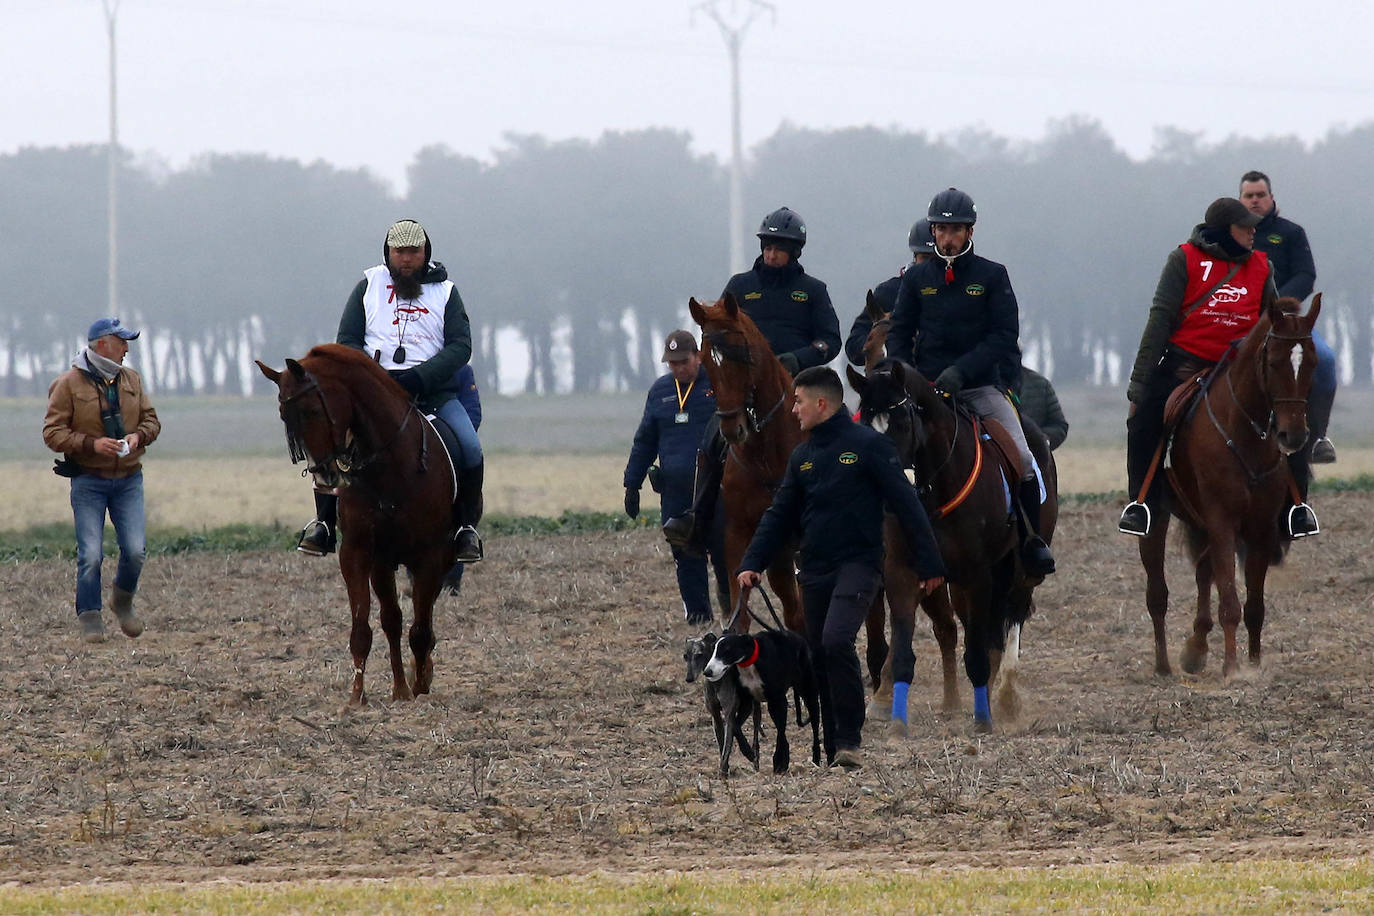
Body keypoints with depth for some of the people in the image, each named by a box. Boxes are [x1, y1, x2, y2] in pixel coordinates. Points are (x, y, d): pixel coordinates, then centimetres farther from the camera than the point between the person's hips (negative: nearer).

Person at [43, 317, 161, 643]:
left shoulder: (130, 380, 9)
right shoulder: (69, 384, -7)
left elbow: (151, 420, 15)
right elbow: (53, 433, -9)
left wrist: (139, 435, -8)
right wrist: (92, 444, -21)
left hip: (128, 479, 4)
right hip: (88, 479, -4)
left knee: (135, 551, -4)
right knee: (91, 555, -8)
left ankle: (123, 601, 23)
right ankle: (90, 619, 4)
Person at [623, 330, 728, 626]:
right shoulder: (660, 391, 13)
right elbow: (644, 442, 19)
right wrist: (632, 485, 17)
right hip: (675, 492, 4)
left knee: (724, 553, -2)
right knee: (685, 556, 3)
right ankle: (697, 610, 10)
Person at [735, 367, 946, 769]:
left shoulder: (868, 445, -4)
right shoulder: (802, 457, 15)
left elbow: (906, 504, -5)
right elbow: (779, 516, 17)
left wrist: (929, 565, -7)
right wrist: (752, 564, 4)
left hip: (858, 565, -7)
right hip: (814, 572, 7)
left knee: (836, 640, -24)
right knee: (819, 656, 6)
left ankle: (850, 741, -19)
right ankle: (834, 751, 13)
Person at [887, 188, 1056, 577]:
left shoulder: (992, 276, 2)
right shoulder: (916, 279, 9)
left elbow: (1005, 337, -5)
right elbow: (898, 334, 10)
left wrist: (962, 370, -18)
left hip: (982, 387, -1)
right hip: (926, 386, 1)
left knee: (1023, 459, -16)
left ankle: (1032, 542, 0)